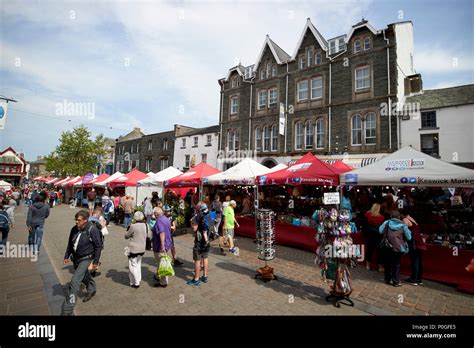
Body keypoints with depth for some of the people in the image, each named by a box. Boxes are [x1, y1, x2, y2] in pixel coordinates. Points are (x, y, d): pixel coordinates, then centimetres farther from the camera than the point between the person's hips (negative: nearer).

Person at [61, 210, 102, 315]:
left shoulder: (92, 229, -21)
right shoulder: (74, 229, -3)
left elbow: (98, 246, -16)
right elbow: (70, 244, 13)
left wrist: (95, 262, -14)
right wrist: (67, 256, 13)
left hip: (86, 259, -7)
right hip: (76, 259, 7)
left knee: (74, 282, -13)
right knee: (84, 277, 26)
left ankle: (67, 310, -2)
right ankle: (92, 290, 53)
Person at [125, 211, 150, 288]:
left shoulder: (133, 226, -20)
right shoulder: (146, 225, -4)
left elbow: (126, 236, -6)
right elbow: (149, 235, 5)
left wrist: (128, 228, 6)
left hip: (133, 249, -6)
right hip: (142, 248, 6)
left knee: (133, 265, 8)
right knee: (138, 264, 23)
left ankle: (135, 283, 13)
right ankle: (138, 279, 36)